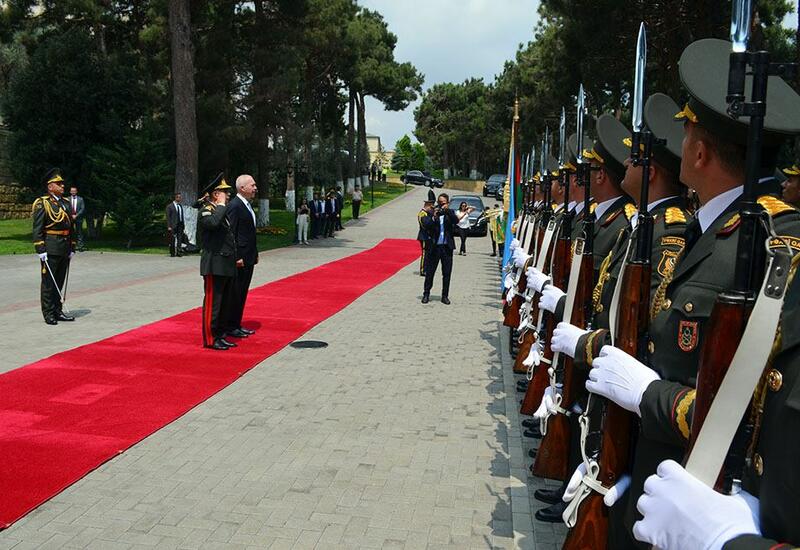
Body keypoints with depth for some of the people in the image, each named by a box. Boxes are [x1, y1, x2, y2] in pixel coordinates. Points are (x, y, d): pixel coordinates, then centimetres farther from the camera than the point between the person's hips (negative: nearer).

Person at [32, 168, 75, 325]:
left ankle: (58, 311, 20)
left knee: (60, 281, 12)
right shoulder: (42, 203, -6)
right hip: (50, 249, -7)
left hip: (65, 249, 7)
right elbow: (37, 229, -11)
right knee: (48, 282, 0)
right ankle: (48, 314, 5)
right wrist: (40, 250, -16)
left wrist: (72, 248, 13)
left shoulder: (66, 203, 14)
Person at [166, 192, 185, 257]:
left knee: (180, 239, -3)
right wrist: (169, 226, -13)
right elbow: (168, 217, -5)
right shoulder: (170, 206, -1)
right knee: (172, 240, 1)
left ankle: (179, 252, -3)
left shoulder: (180, 206, 16)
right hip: (173, 225, -4)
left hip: (180, 224, 4)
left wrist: (183, 225, 12)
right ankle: (172, 253, 8)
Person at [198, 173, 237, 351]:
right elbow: (213, 223, -34)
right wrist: (221, 205, -18)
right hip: (215, 265, -9)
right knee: (212, 303, -4)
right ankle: (210, 339, 3)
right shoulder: (206, 210, -9)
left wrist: (235, 258, 18)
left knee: (224, 303, 13)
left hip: (227, 266, 9)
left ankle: (220, 336, 21)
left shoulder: (222, 210, 19)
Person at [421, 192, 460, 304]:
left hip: (447, 247, 1)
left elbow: (456, 221, -12)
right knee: (429, 272, 5)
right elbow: (426, 226, -9)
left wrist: (448, 211, -23)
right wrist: (433, 217, -24)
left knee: (447, 273, 6)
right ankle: (426, 294, 15)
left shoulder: (450, 213, 6)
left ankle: (445, 296, 15)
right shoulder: (432, 213, 1)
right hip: (435, 246, -1)